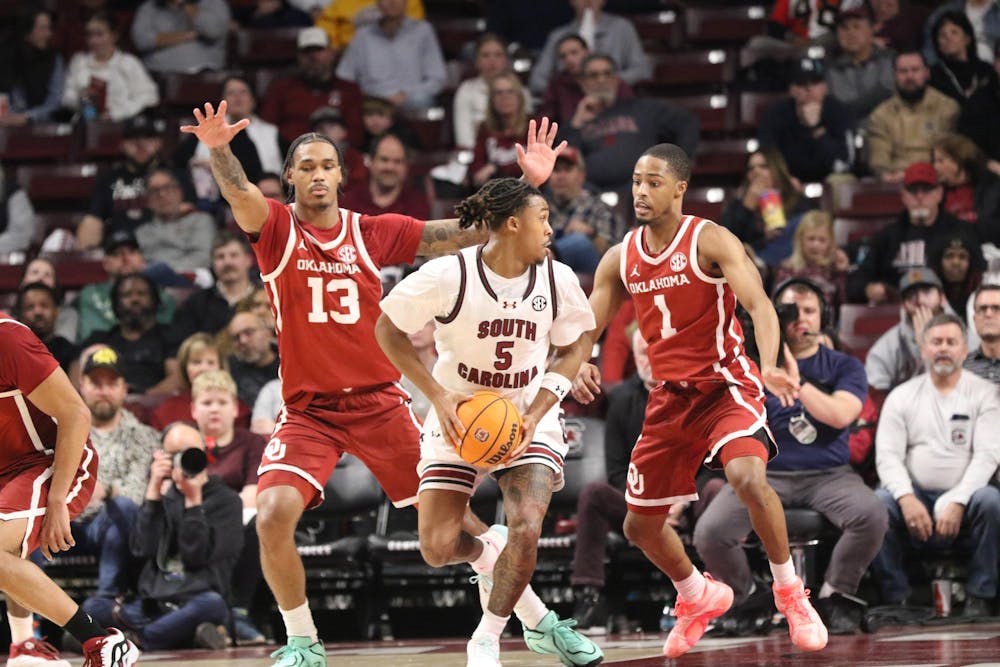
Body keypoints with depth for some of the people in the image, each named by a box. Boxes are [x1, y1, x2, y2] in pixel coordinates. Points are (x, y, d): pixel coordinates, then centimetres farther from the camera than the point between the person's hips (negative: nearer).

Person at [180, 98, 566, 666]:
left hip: (378, 401, 1)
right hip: (308, 410, -1)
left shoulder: (375, 233, 2)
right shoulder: (276, 227, -4)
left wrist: (529, 182, -7)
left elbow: (468, 233, 3)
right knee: (274, 517, -20)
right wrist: (218, 150, -48)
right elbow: (240, 195, -26)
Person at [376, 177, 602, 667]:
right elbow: (388, 330, -7)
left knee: (525, 529, -21)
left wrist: (535, 414, -9)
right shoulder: (447, 276, -19)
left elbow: (572, 350, 5)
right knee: (438, 549, -9)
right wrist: (437, 396, -15)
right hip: (457, 419, -1)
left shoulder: (558, 280, -9)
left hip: (528, 419, 1)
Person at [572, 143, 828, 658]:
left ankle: (790, 594, -13)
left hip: (726, 385, -6)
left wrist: (769, 368, -42)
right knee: (640, 526, 9)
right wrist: (580, 366, -17)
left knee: (748, 478, -33)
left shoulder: (710, 241, -12)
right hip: (670, 397, 6)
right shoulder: (621, 259, 4)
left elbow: (758, 304, -23)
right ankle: (698, 598, 38)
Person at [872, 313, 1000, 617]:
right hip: (916, 497, 1)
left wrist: (958, 502, -21)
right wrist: (907, 498, -19)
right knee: (877, 503, -29)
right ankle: (895, 599, -20)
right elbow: (888, 455, 1)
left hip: (965, 498, -1)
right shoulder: (902, 396, 10)